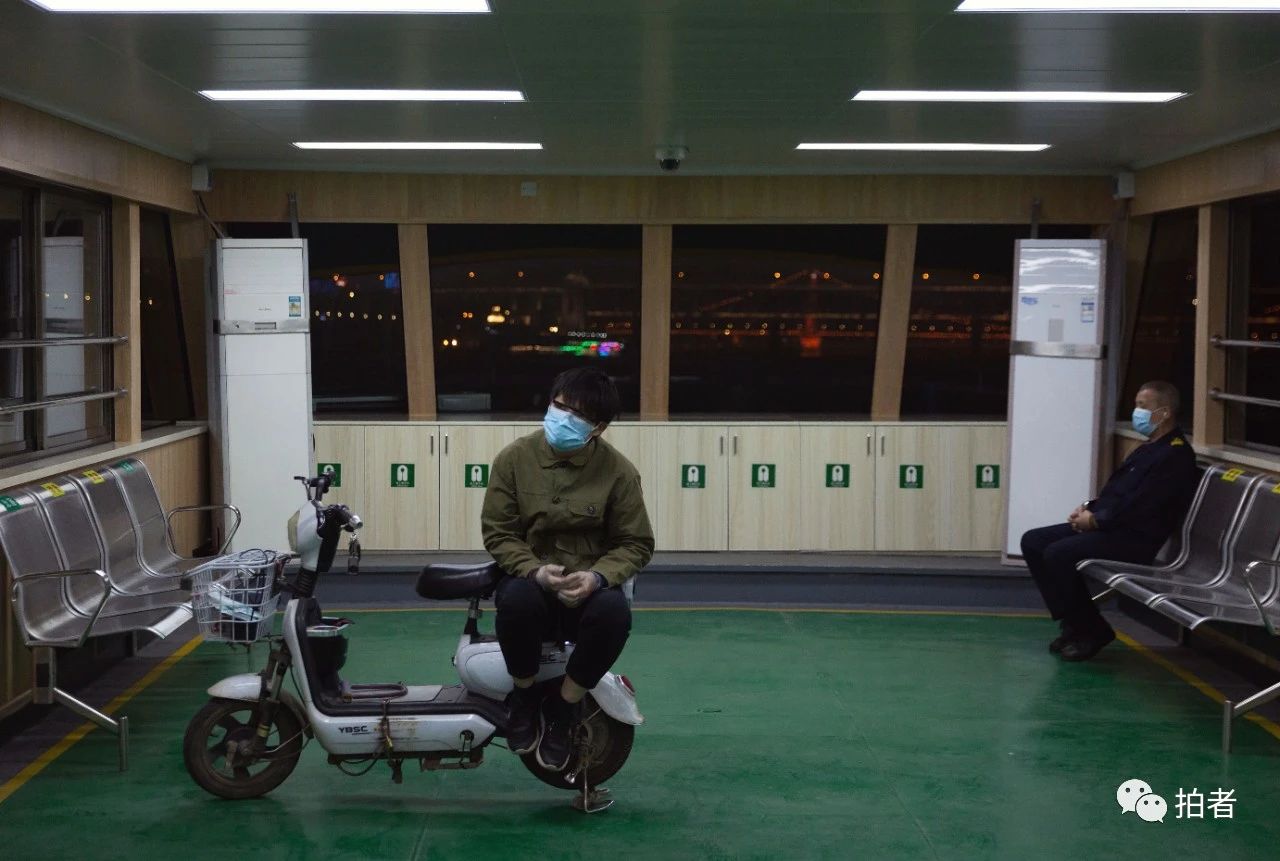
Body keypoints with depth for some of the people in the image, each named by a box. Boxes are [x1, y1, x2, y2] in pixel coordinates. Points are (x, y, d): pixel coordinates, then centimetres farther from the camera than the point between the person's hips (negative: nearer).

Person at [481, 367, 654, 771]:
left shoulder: (618, 471, -4)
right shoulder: (514, 458, -4)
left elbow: (636, 544, -2)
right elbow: (497, 532, -3)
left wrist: (598, 576, -23)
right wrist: (535, 571, -23)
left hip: (586, 587, 0)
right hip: (529, 577, 0)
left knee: (614, 612, -34)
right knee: (517, 601, -37)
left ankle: (561, 709, -10)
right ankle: (524, 696, -6)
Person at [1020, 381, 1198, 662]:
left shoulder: (1176, 455, -13)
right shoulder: (1149, 448, 19)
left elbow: (1139, 506, -21)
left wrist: (1096, 520, -14)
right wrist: (1089, 508, 6)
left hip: (1137, 539, -10)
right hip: (1111, 526, 11)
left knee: (1058, 553, -27)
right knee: (1033, 542, 0)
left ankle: (1092, 631, -10)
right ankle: (1074, 623, 3)